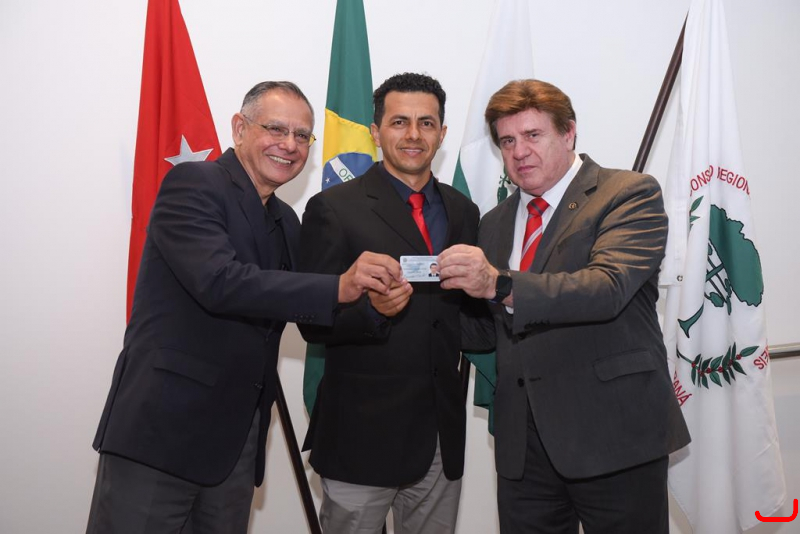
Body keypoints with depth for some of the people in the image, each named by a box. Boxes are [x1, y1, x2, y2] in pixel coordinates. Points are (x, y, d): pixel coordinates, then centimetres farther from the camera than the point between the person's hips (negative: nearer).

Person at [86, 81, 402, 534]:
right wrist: (338, 287, -31)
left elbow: (310, 318, 16)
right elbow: (220, 282, -26)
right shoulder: (192, 183, -10)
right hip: (162, 427, -6)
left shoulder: (288, 222, 12)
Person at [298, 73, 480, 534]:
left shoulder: (462, 212, 9)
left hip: (442, 438, 5)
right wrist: (371, 310, -26)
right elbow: (313, 323, -9)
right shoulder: (333, 209, -7)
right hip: (363, 435, -4)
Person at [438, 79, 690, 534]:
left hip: (614, 433, -5)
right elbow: (491, 332, 13)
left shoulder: (631, 193, -5)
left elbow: (607, 289, -23)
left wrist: (499, 285, -34)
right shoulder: (495, 224, 13)